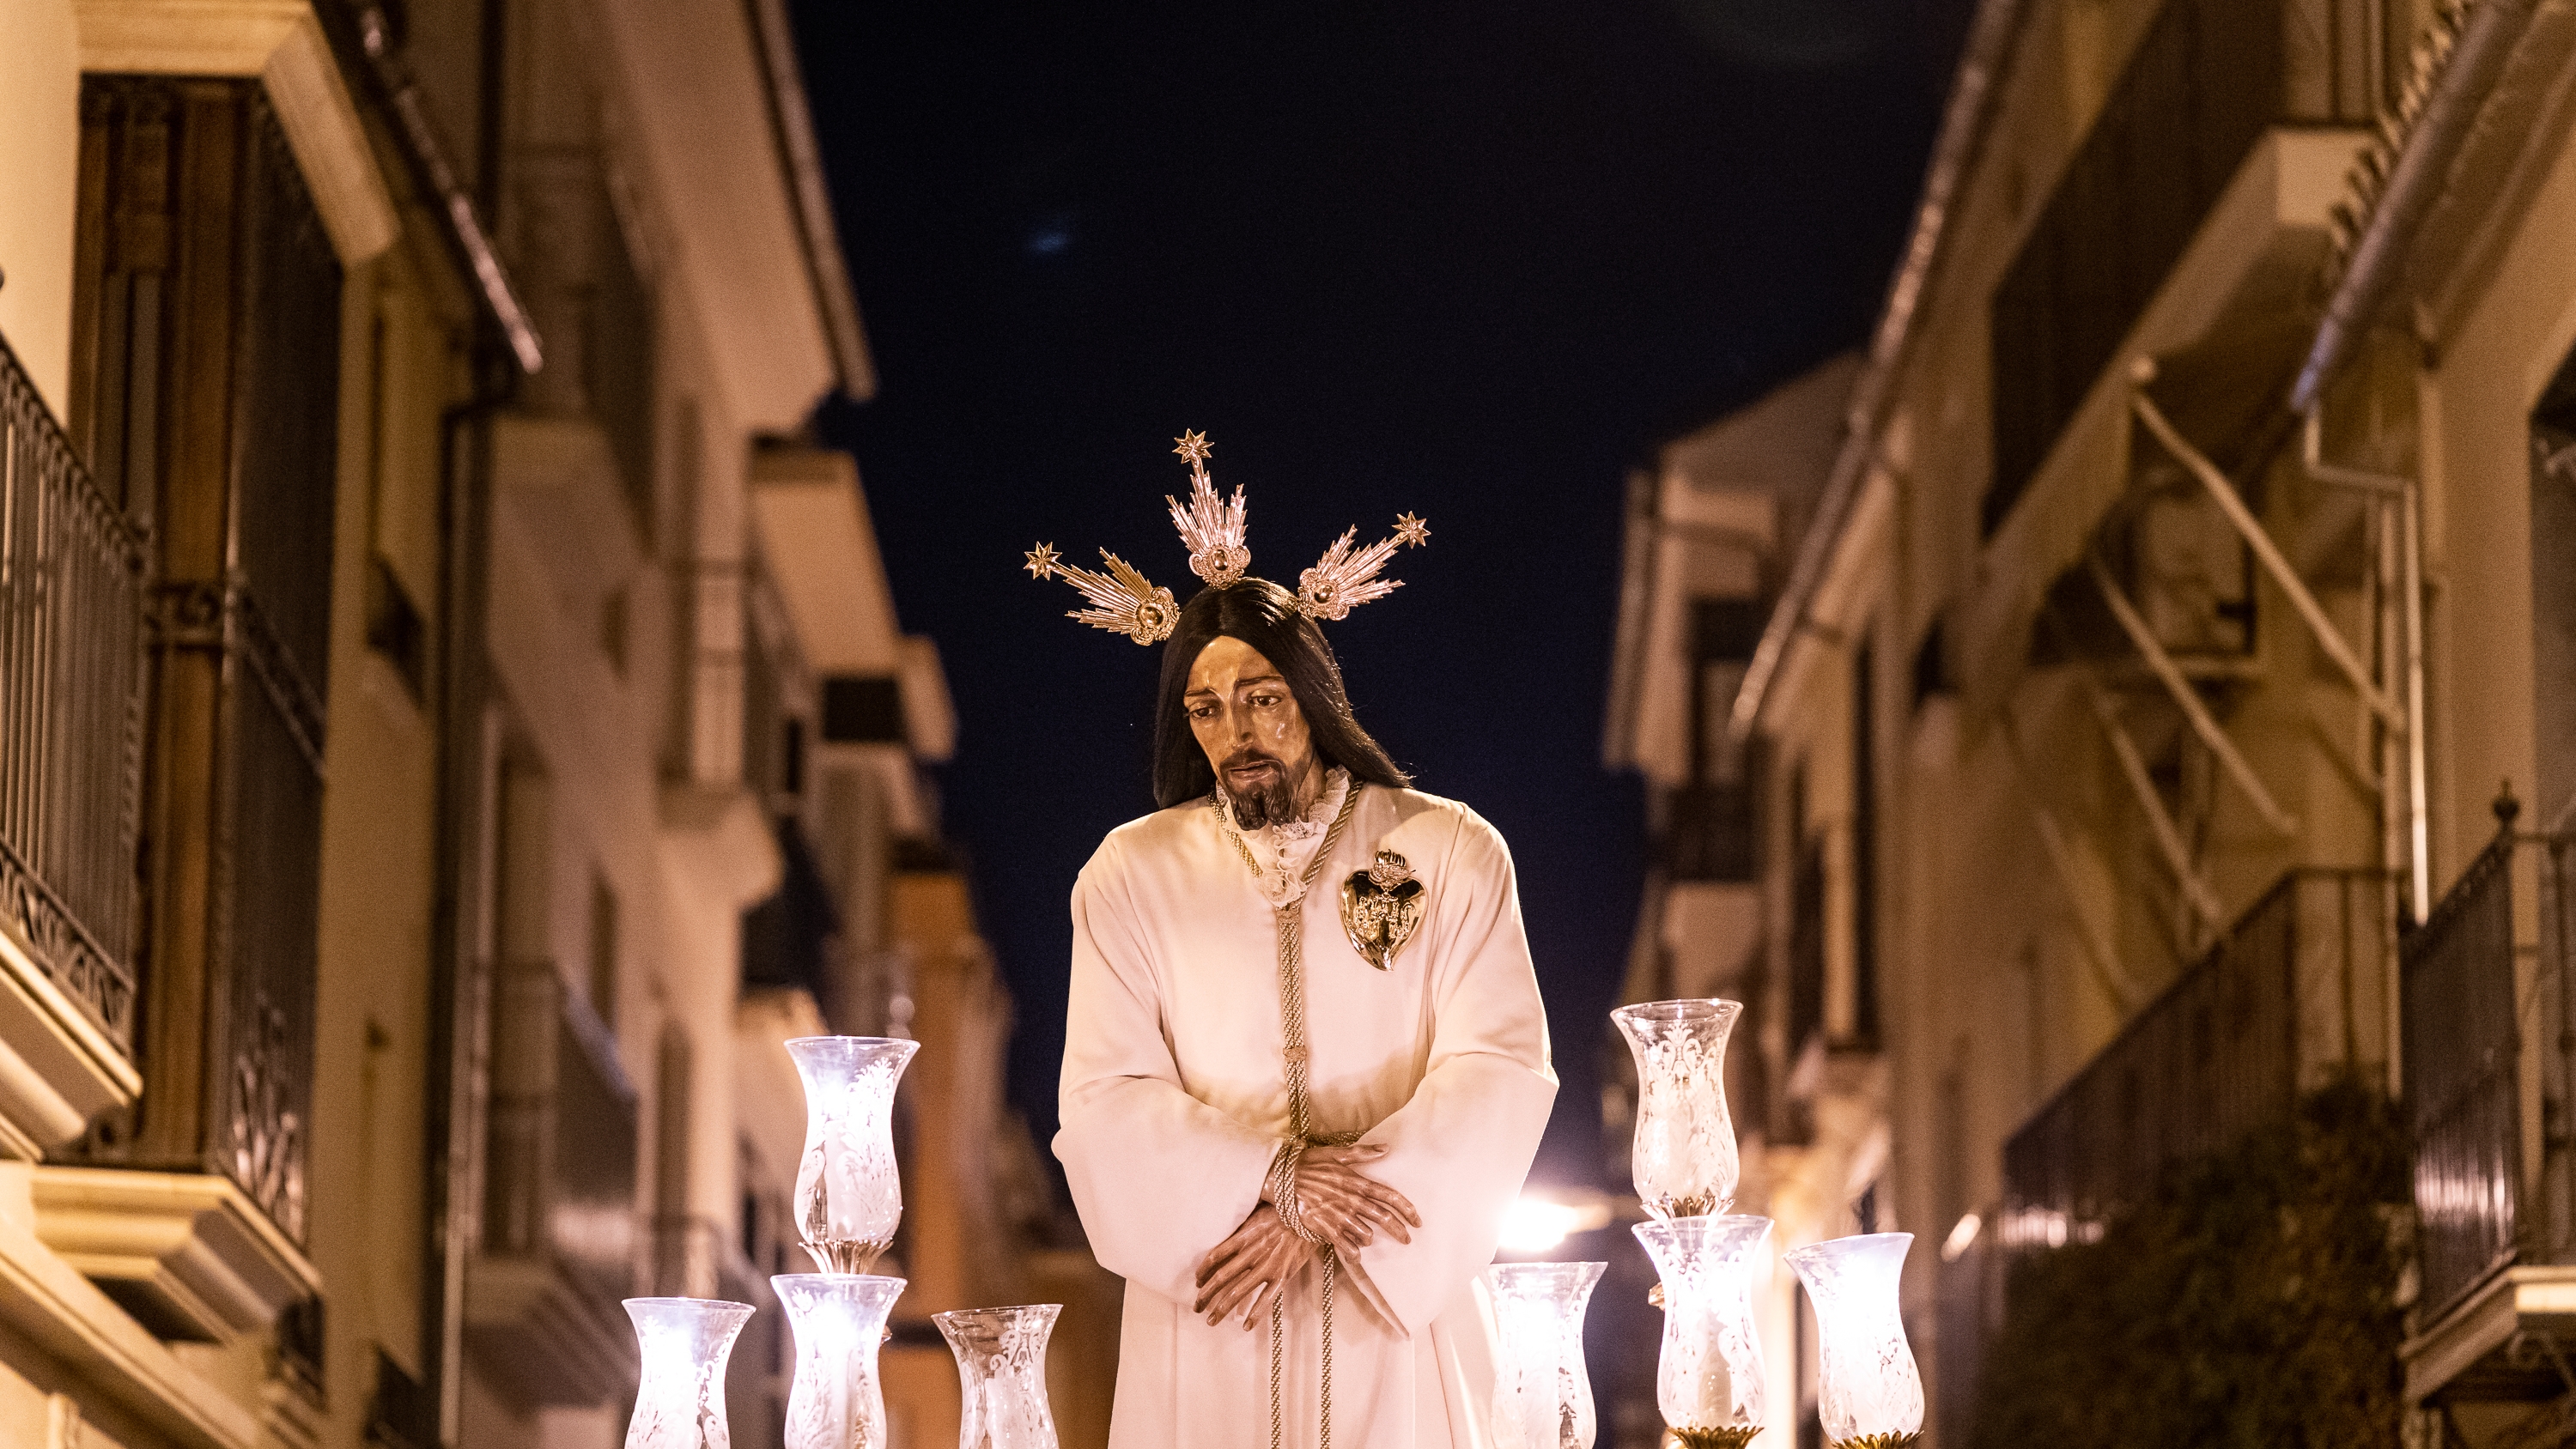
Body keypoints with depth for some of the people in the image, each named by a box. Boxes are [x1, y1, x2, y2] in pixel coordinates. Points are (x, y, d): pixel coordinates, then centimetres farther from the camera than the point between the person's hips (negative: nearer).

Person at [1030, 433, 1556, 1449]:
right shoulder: (1133, 874, 5)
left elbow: (1499, 1071, -6)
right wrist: (1275, 1176, -18)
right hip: (1208, 1331, 0)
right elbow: (1106, 1100, -3)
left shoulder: (1451, 854, 2)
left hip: (1399, 1311, 0)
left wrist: (1318, 1218, -15)